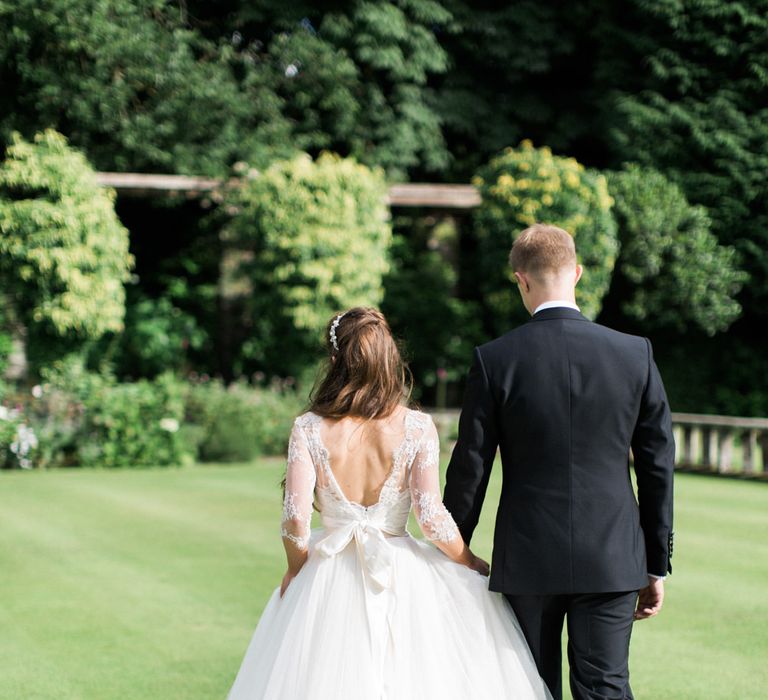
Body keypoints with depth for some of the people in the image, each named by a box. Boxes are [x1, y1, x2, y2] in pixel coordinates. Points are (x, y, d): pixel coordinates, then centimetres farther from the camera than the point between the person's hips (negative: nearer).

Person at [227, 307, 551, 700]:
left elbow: (295, 519, -12)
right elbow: (431, 516, -13)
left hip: (329, 578, 1)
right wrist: (473, 565, 3)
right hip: (402, 578, -1)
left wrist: (297, 567, 8)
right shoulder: (417, 428, -9)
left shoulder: (309, 429, -7)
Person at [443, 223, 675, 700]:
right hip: (613, 560, 1)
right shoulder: (635, 353, -3)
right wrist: (657, 565, 11)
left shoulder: (495, 360, -8)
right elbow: (658, 466, 2)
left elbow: (470, 469, -3)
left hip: (528, 559, -1)